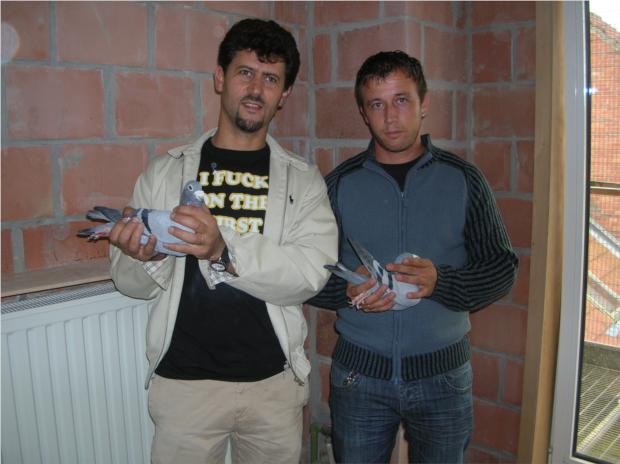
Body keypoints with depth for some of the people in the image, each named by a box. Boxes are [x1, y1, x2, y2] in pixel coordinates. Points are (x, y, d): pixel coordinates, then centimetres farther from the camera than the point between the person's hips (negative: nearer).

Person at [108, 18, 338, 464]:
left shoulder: (304, 181, -1)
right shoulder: (166, 172, 0)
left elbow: (313, 272, -15)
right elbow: (132, 283, 2)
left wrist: (225, 250, -29)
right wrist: (146, 259, -21)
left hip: (273, 381, 1)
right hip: (183, 380, 0)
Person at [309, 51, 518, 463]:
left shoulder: (463, 179, -1)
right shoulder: (339, 184, 0)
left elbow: (502, 267, -1)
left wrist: (440, 282, -19)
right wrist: (348, 292, -18)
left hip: (443, 373, 0)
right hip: (359, 374, 1)